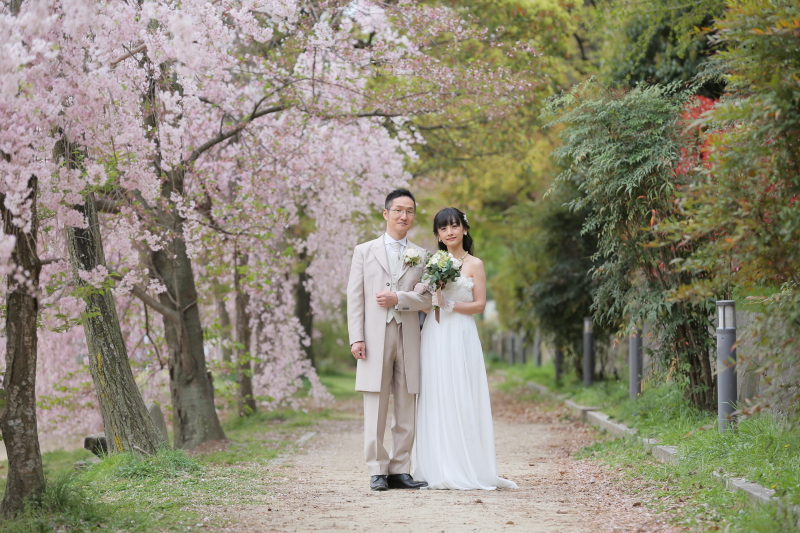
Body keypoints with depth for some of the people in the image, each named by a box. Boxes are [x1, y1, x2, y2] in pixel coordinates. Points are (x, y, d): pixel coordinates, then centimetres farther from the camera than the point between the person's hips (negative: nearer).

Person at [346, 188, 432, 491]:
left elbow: (428, 299, 4)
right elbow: (355, 298, 4)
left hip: (409, 339, 2)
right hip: (374, 338, -2)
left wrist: (398, 298, -12)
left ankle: (400, 470, 8)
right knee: (375, 410, -3)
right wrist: (356, 338, -5)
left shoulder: (421, 257, 13)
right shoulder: (364, 251, 10)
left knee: (407, 411, 2)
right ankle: (377, 471, 1)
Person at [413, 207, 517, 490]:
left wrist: (449, 305, -14)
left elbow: (480, 304, -2)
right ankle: (438, 470, 2)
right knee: (435, 400, -1)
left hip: (461, 336, -3)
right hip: (434, 336, 3)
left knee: (462, 399, -6)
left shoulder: (474, 265, 4)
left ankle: (467, 470, -3)